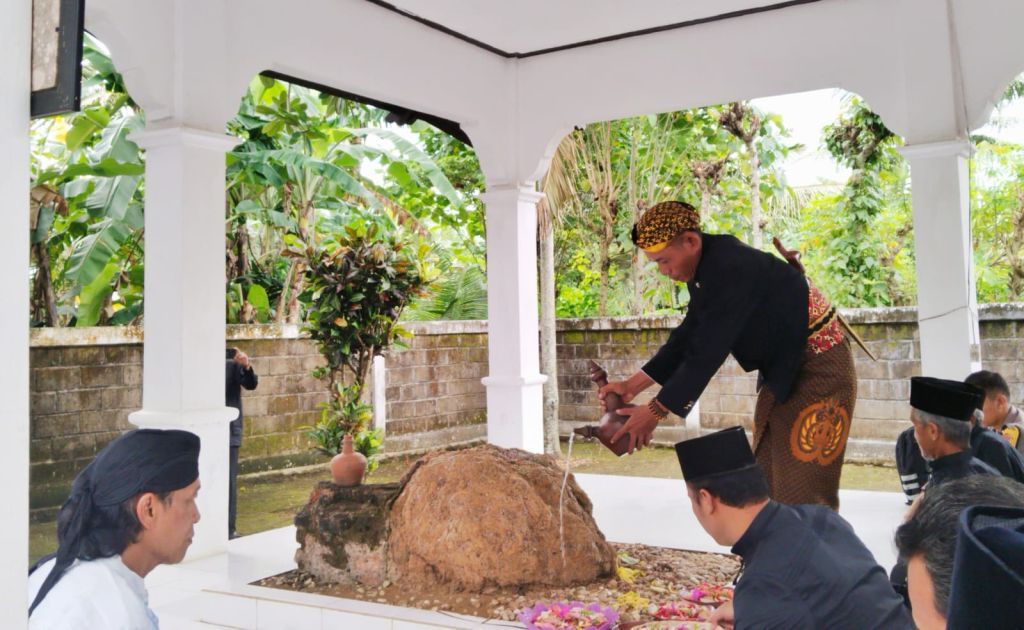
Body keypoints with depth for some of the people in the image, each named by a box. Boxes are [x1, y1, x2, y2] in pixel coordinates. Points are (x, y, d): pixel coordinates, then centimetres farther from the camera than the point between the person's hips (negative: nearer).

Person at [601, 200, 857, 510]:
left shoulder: (730, 269, -28)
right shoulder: (705, 266, 2)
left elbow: (707, 352, -28)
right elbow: (687, 338, 6)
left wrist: (655, 411, -20)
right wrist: (632, 385, 0)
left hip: (818, 369, -10)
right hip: (784, 369, 10)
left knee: (802, 496, -8)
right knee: (764, 483, 12)